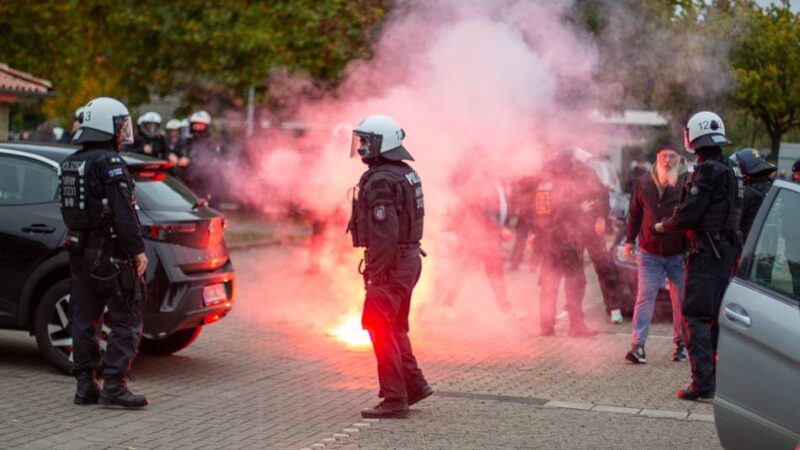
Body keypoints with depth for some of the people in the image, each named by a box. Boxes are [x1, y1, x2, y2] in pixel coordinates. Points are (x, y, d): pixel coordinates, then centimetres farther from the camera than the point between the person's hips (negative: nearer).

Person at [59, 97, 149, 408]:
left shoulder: (70, 164, 14)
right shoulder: (109, 163, -13)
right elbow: (123, 212, -20)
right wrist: (138, 250, -17)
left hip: (79, 251, 9)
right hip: (109, 253, -9)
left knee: (84, 320, 12)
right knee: (127, 321, -3)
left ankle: (85, 385, 15)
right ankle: (113, 385, -7)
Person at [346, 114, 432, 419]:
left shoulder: (380, 181, -18)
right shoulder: (406, 174, 13)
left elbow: (385, 233, -24)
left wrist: (376, 274, -21)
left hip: (391, 265, -10)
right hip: (409, 259, 10)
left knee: (380, 330, -3)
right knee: (395, 328, 18)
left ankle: (394, 400, -1)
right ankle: (413, 385, 21)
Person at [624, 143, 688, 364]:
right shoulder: (645, 183, 5)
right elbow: (635, 213, 13)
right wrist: (630, 240, 9)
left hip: (679, 254, -1)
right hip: (649, 253, 1)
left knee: (681, 300, 9)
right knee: (645, 297, -3)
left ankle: (681, 343, 22)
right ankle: (638, 345, -5)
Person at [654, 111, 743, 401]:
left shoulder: (708, 171, -16)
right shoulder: (732, 170, 12)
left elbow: (688, 214, -18)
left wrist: (663, 227, 1)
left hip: (707, 250, -9)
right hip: (728, 249, 9)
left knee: (696, 316, -7)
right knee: (717, 315, 17)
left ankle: (703, 383, -12)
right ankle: (721, 374, 24)